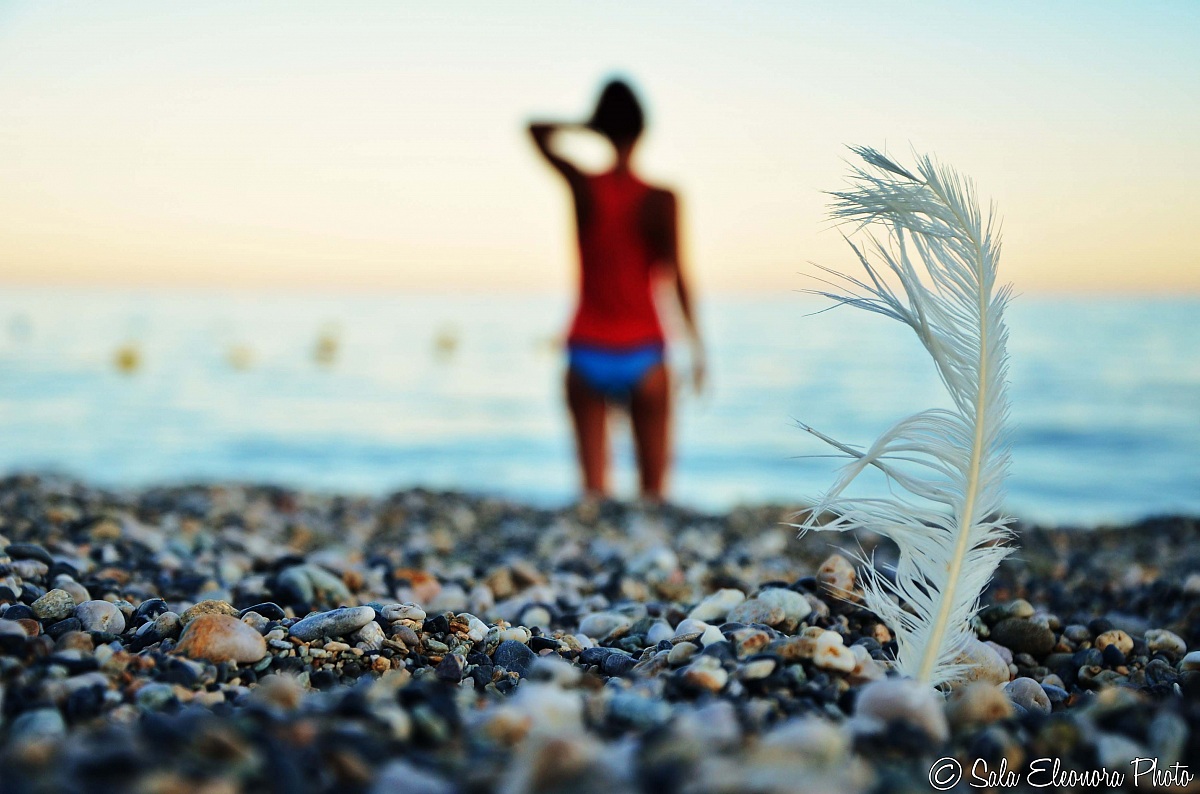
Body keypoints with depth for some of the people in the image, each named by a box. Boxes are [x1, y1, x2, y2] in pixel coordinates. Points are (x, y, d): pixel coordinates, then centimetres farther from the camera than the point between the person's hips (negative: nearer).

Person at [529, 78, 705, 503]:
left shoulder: (583, 187, -1)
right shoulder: (660, 200, -7)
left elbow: (536, 130, 14)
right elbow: (675, 276, -10)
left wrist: (589, 125, 8)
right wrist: (696, 346, -5)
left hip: (587, 352, 2)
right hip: (642, 354, -2)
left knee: (594, 487, 4)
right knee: (652, 488, 7)